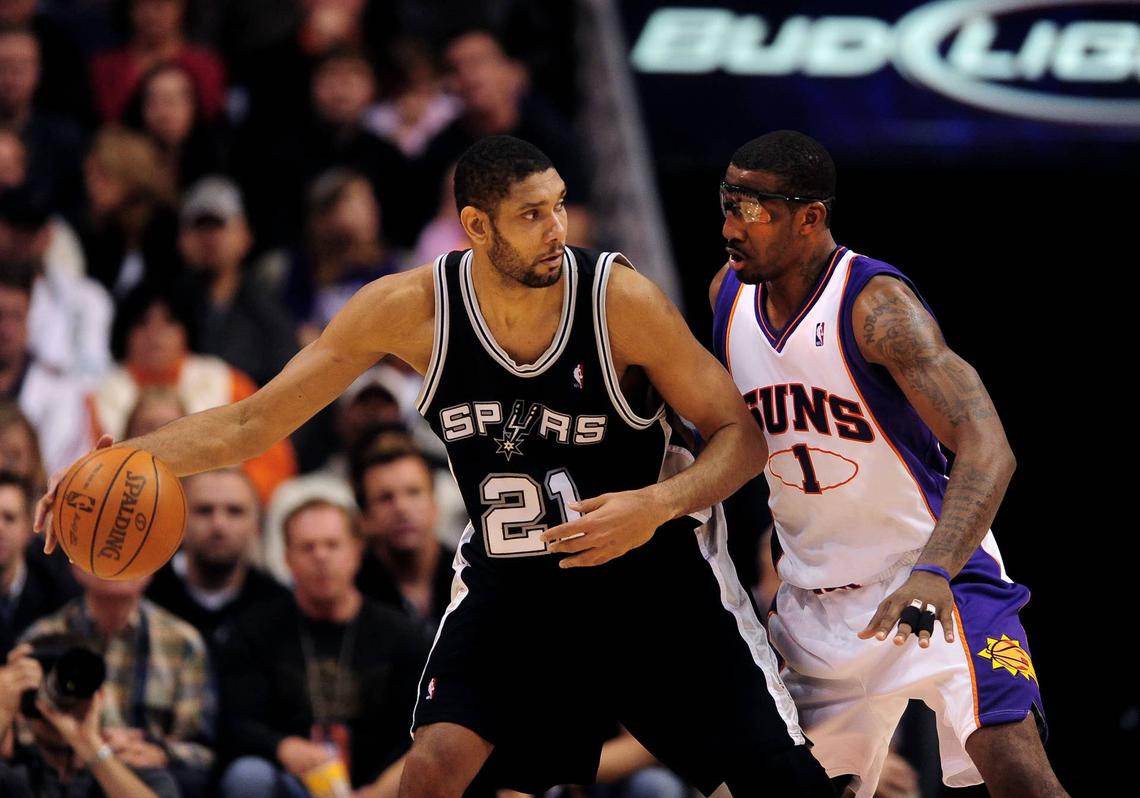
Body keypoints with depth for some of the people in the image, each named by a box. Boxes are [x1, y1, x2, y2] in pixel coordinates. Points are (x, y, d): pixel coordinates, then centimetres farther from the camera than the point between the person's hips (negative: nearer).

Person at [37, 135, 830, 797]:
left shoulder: (621, 298, -21)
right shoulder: (411, 308, -15)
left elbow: (742, 433, -12)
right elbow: (257, 420, -9)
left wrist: (658, 503, -31)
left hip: (651, 568, -1)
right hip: (510, 579, 1)